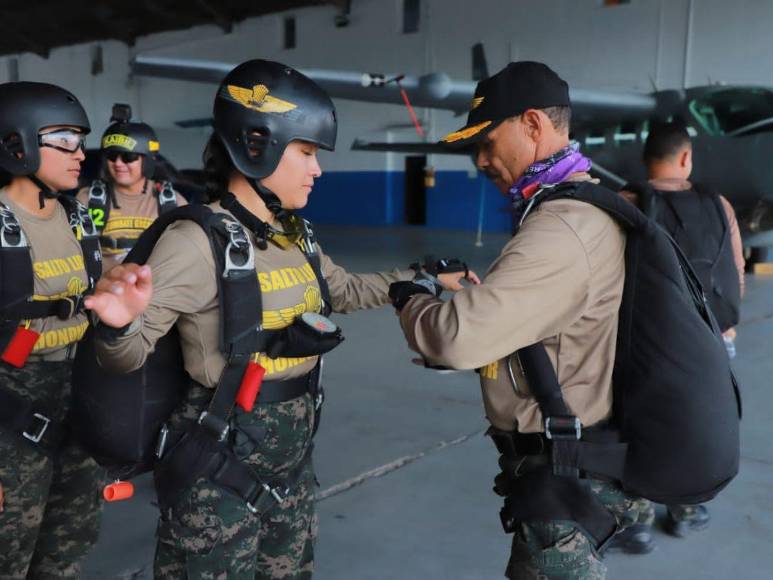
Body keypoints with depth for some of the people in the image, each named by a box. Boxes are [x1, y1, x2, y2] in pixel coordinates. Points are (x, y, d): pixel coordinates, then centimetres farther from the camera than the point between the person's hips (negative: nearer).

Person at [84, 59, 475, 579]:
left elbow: (346, 290, 23)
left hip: (293, 461, 8)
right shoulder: (199, 241, -19)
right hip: (220, 473, -7)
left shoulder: (296, 236, 4)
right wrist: (117, 324, -39)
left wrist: (423, 279, 20)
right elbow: (130, 354, -18)